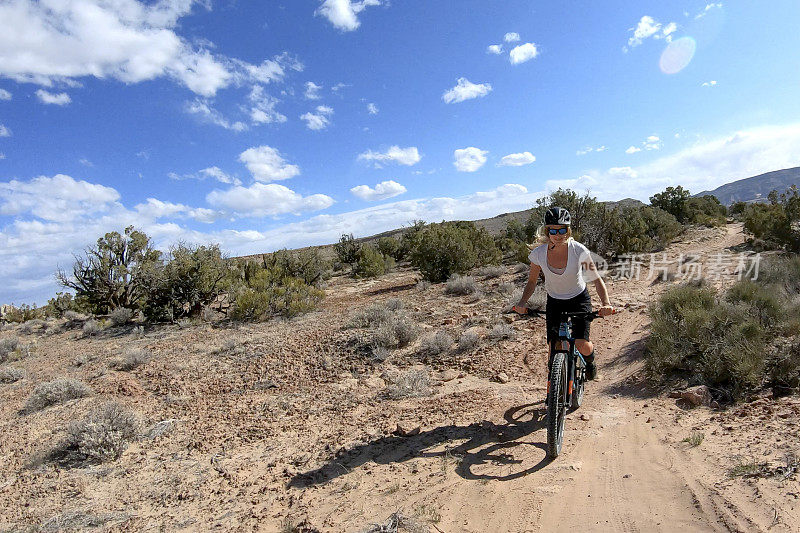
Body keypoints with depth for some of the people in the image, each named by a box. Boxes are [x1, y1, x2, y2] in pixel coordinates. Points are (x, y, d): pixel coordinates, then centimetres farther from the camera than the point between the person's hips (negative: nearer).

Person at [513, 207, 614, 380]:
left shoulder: (579, 250, -22)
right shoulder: (538, 253, -18)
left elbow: (597, 279, -15)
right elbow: (532, 282, -5)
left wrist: (606, 304, -31)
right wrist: (522, 302, -23)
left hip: (579, 300, -1)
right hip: (554, 302, 2)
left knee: (582, 347, -15)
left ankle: (589, 360, 23)